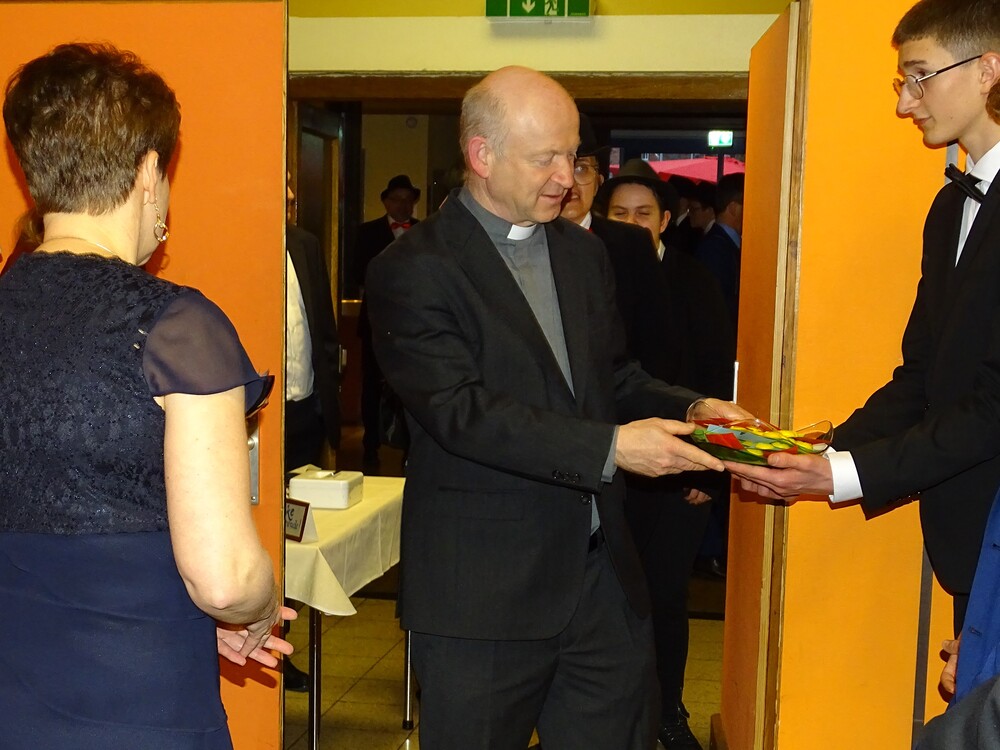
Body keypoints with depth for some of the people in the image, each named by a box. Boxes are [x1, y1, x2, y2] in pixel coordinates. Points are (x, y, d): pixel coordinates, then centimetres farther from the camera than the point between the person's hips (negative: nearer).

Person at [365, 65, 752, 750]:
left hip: (605, 577, 6)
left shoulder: (586, 252, 13)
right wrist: (610, 448, -25)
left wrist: (687, 410, -2)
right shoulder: (413, 270, -10)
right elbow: (461, 410, -20)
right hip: (483, 595, -6)